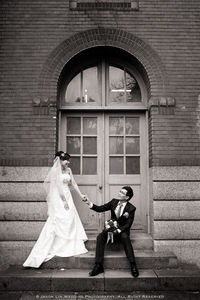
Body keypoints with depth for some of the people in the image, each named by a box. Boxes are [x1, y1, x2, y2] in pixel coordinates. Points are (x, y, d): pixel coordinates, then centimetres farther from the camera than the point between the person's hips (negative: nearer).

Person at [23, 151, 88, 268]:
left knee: (71, 220, 8)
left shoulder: (68, 170, 11)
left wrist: (81, 195, 12)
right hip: (58, 198, -7)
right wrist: (64, 201, -17)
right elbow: (58, 185, -15)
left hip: (67, 197, 8)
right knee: (56, 222, -5)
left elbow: (73, 183, 16)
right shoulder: (55, 170, -11)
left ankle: (72, 246, 20)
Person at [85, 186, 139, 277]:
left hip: (122, 231, -3)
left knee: (125, 237, -36)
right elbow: (100, 209, 1)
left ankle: (133, 266, -30)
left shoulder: (131, 208, -7)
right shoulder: (114, 202, 3)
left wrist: (117, 231, -27)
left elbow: (128, 224, -12)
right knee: (100, 237, -25)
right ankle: (98, 266, -27)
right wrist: (89, 203, -14)